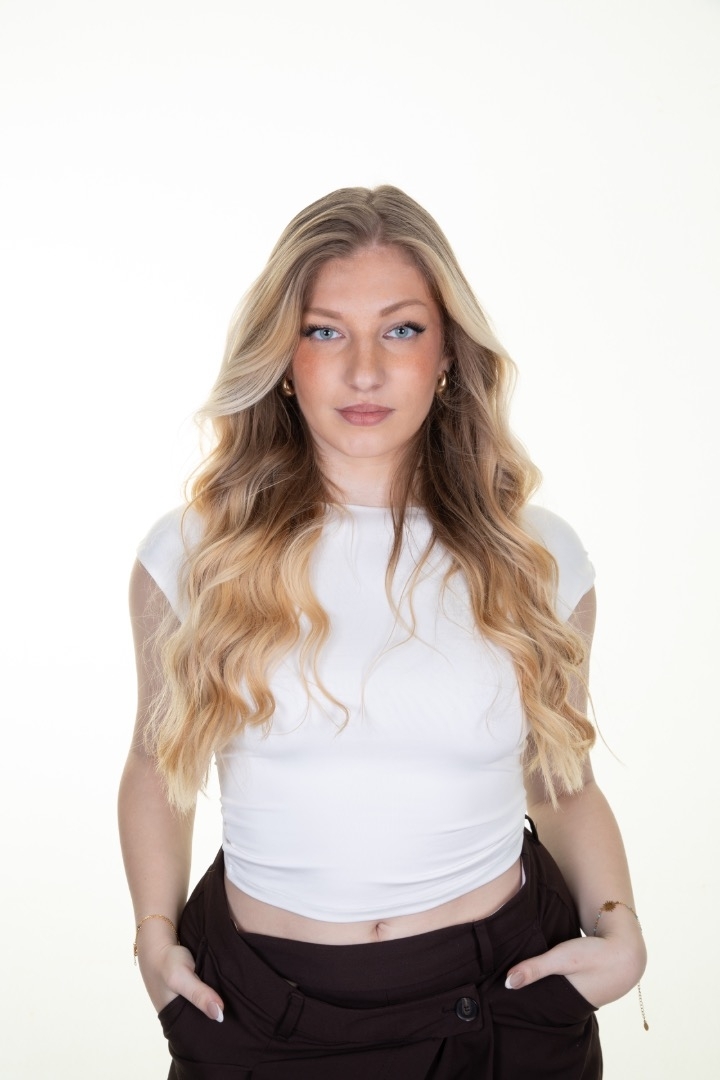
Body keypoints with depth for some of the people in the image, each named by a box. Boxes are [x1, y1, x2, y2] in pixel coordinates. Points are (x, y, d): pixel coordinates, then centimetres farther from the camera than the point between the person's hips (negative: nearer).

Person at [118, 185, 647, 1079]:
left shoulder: (538, 560, -4)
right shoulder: (190, 555, -6)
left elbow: (564, 786, 7)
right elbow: (157, 769, 8)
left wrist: (618, 931, -6)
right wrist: (155, 936, -1)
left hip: (503, 1002, 1)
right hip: (259, 1007, 0)